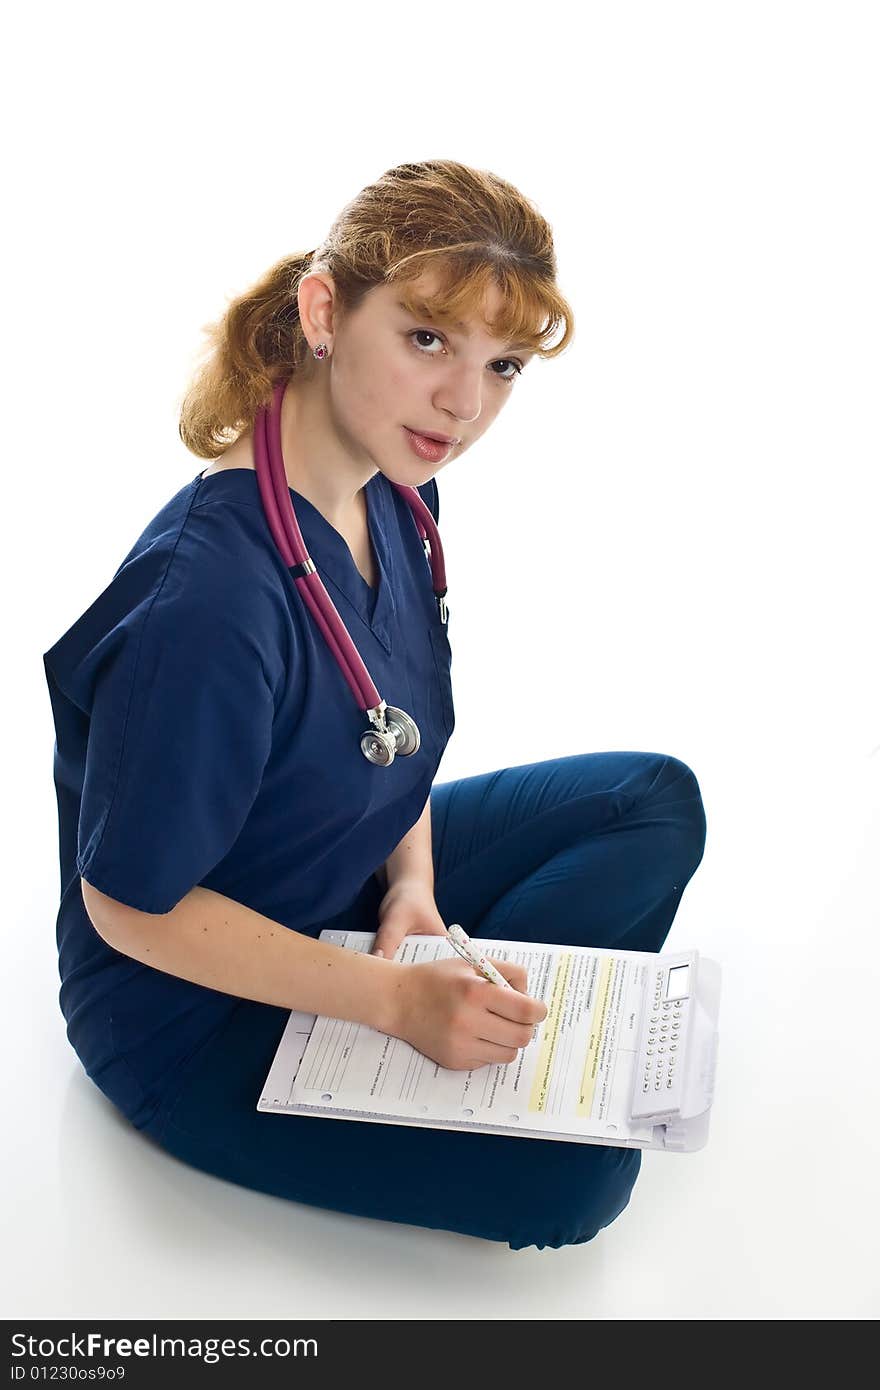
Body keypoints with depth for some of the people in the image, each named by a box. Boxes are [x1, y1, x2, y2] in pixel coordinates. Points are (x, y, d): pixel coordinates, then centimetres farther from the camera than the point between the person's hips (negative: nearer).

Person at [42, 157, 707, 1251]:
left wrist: (413, 878, -10)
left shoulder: (394, 488, -9)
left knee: (657, 802, 8)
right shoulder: (208, 596, -36)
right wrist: (396, 999, -25)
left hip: (355, 885, 8)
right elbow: (130, 906, -25)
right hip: (196, 1010, -8)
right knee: (578, 1167, -19)